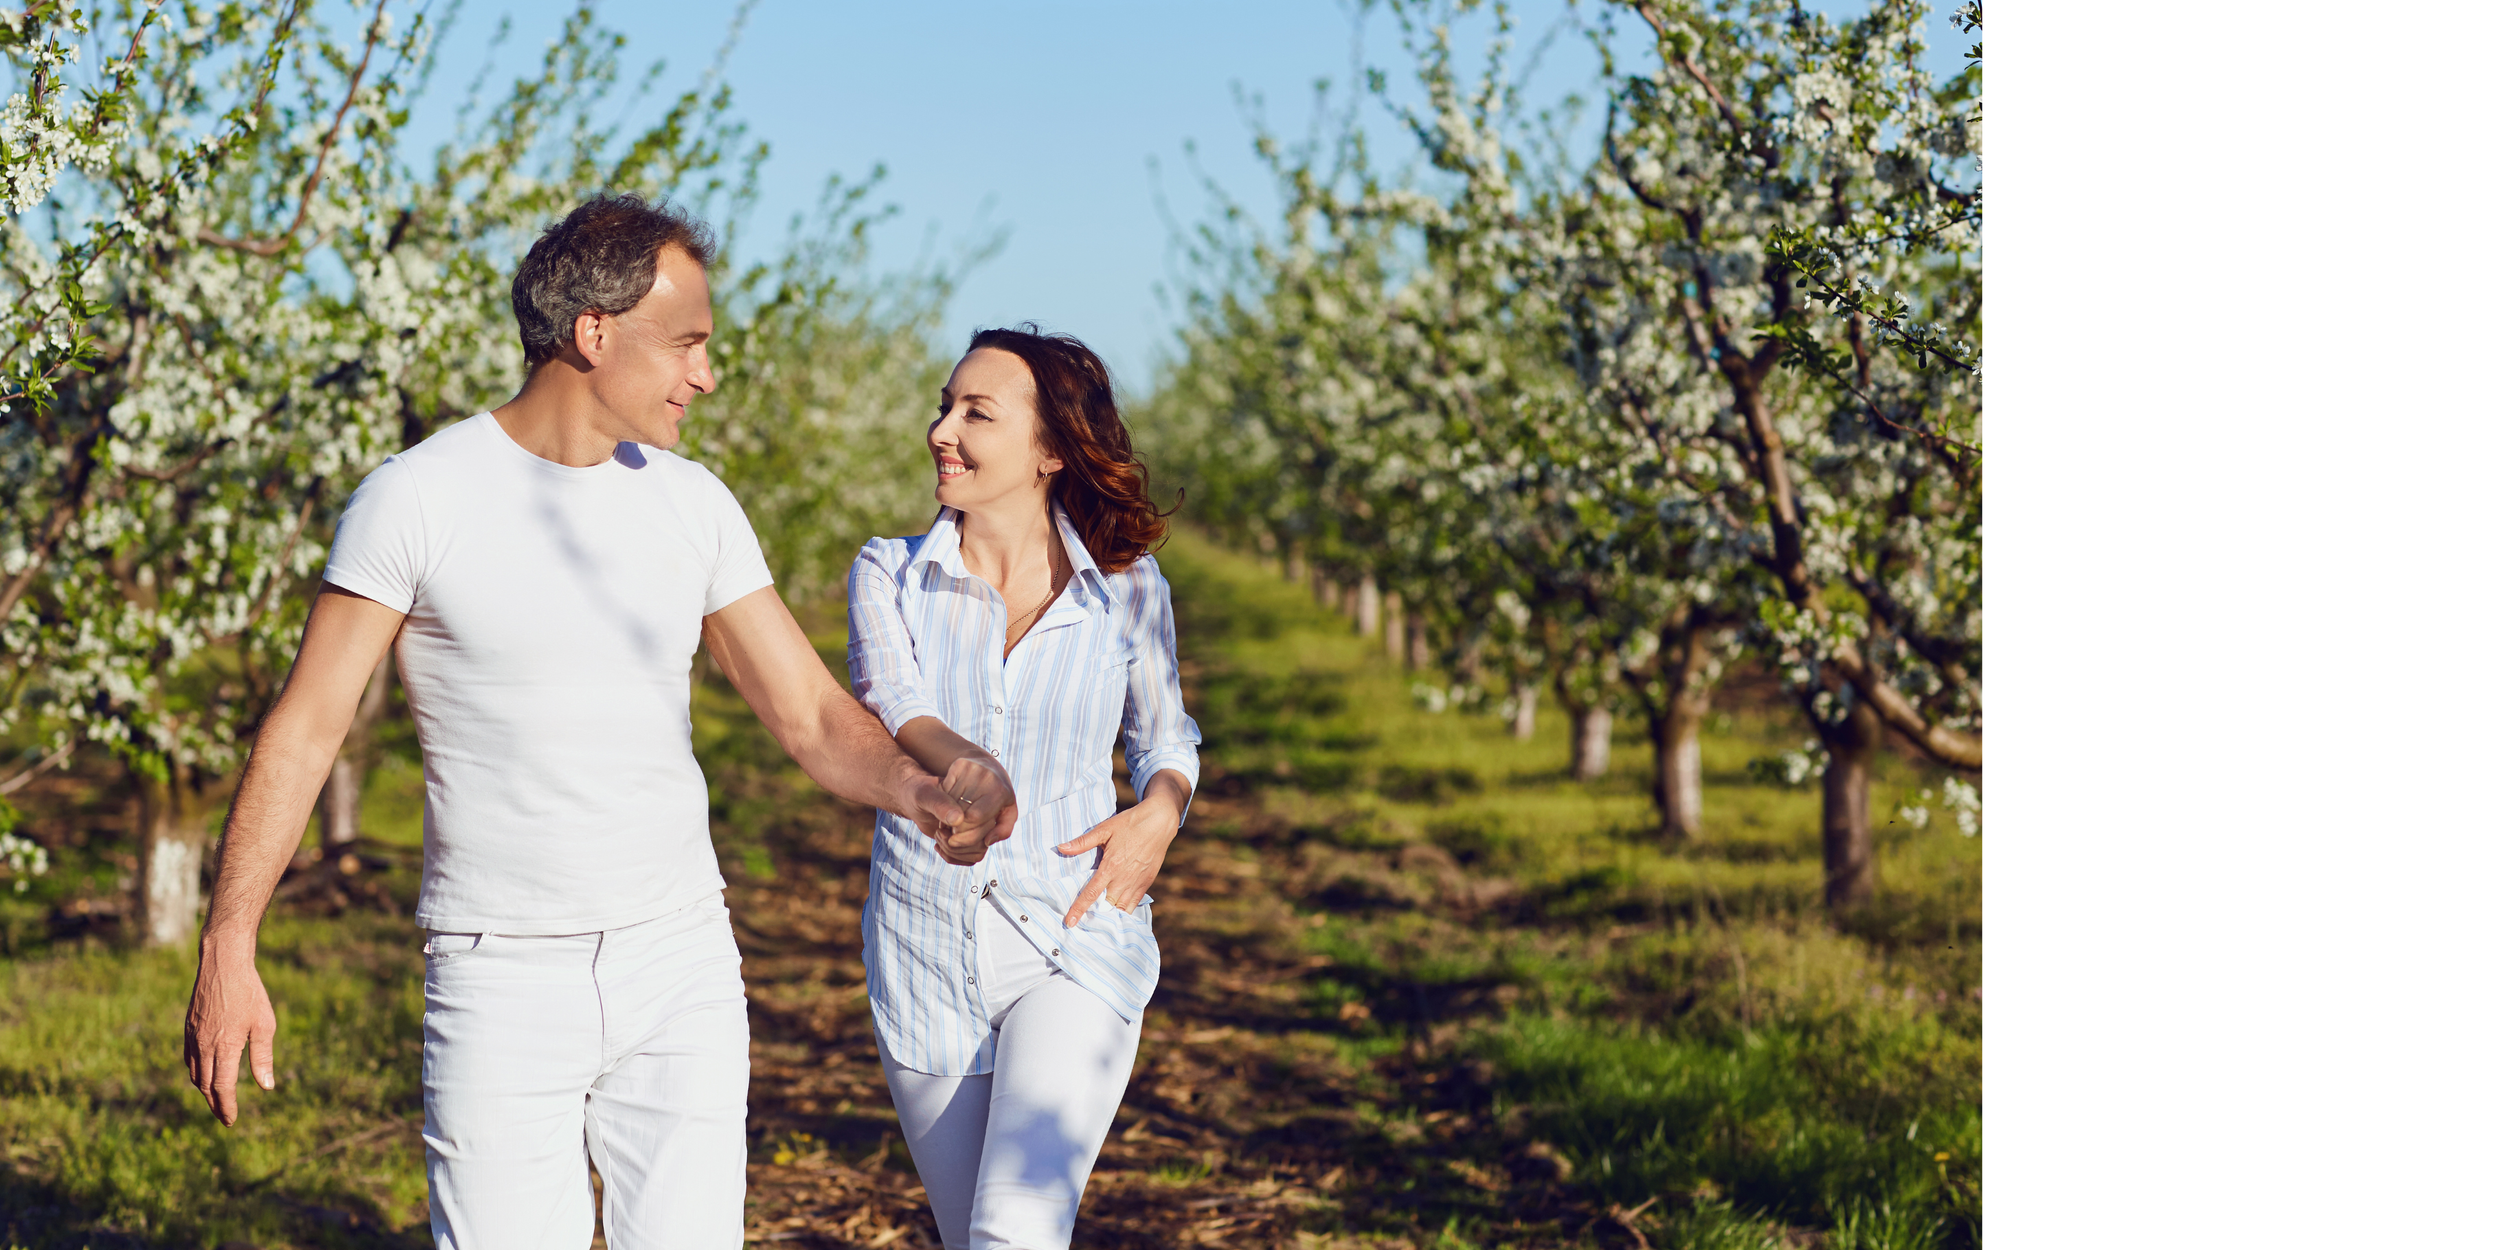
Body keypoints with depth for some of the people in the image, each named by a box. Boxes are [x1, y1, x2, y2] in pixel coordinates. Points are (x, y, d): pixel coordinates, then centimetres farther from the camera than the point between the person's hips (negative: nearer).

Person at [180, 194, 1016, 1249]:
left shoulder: (694, 507, 5)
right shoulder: (417, 500, -7)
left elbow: (812, 717, 4)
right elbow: (305, 728, -5)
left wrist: (920, 789, -17)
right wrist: (227, 949, -9)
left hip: (682, 965, 4)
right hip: (502, 977, -3)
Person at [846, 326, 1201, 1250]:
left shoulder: (1127, 589, -1)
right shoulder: (889, 575, 0)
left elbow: (1167, 738, 15)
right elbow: (891, 706, -20)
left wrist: (1158, 814, -8)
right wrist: (958, 768, -43)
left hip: (1075, 941, -2)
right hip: (925, 955, 2)